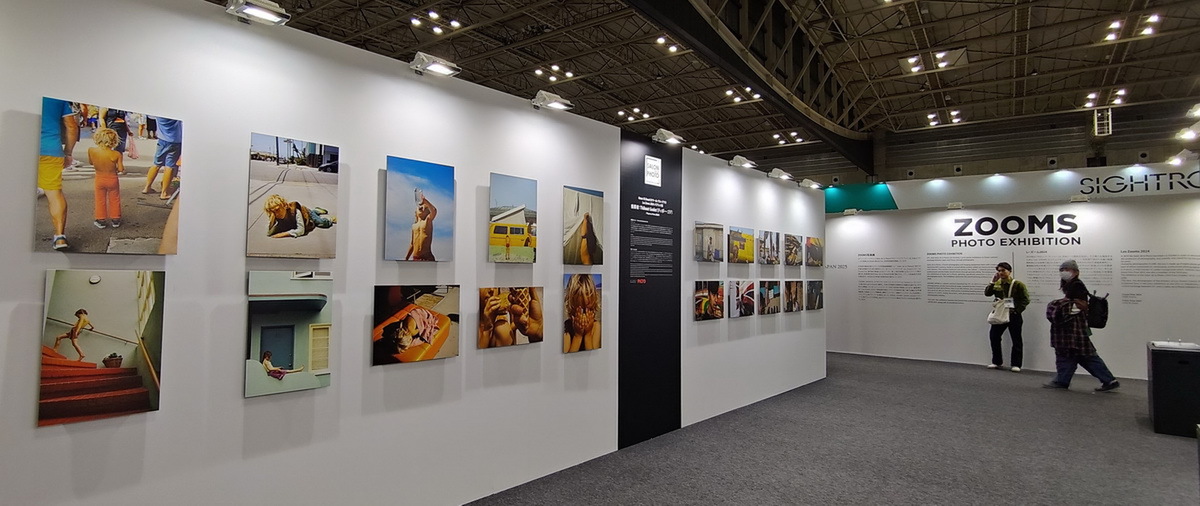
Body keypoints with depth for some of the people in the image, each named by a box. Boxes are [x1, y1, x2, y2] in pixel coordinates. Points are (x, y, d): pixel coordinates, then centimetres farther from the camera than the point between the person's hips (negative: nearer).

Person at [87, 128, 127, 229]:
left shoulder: (91, 151, -13)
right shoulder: (116, 154, -21)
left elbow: (90, 162, 4)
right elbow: (121, 169, -16)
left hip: (99, 179, 2)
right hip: (113, 179, -1)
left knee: (100, 200, 16)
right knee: (114, 200, 15)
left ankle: (101, 220, 21)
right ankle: (115, 220, 21)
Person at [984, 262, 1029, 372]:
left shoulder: (1018, 284, -8)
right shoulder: (997, 284, 6)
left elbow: (1025, 300, -8)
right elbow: (987, 293, -4)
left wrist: (1017, 310, -16)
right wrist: (993, 282, -13)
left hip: (1013, 315, -5)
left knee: (1016, 340, 2)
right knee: (994, 337, 5)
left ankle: (1016, 364, 10)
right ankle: (997, 362, 17)